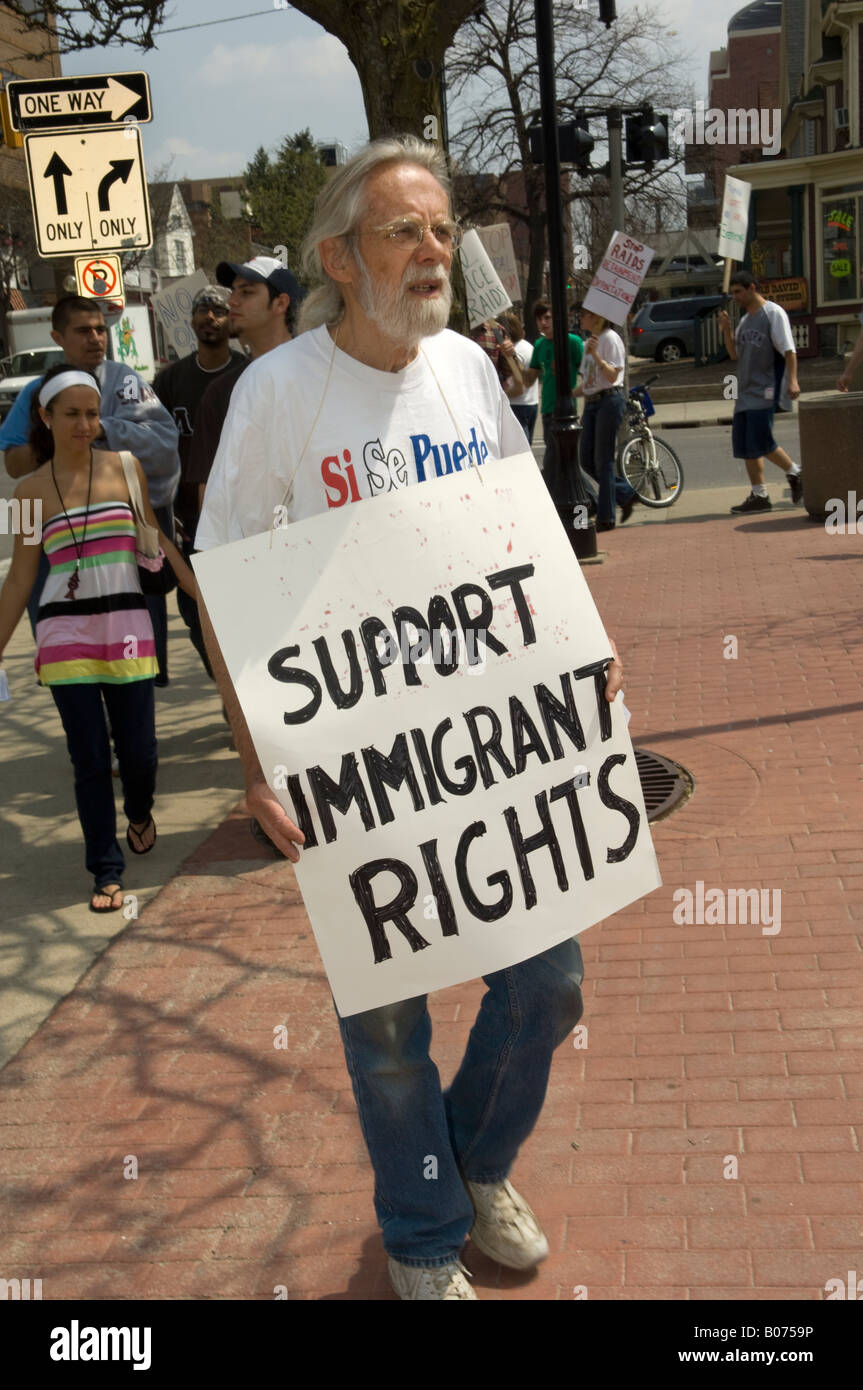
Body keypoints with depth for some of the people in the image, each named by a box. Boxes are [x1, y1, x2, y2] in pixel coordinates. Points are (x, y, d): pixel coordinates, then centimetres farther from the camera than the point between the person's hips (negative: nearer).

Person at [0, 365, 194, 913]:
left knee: (138, 748, 5)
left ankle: (140, 814, 39)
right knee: (90, 758, 0)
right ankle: (107, 871, 13)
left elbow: (155, 538, 10)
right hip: (65, 634, 0)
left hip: (127, 627, 1)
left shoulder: (126, 468, 3)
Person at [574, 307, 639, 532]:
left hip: (609, 400, -9)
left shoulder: (610, 339, -9)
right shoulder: (589, 342, 17)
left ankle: (606, 517, 1)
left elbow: (612, 376, -17)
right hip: (591, 402, 9)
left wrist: (595, 354, -26)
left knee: (602, 460, -6)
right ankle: (625, 494, 19)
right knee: (586, 460, 5)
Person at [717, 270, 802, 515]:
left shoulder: (773, 313, -6)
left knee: (760, 441, -14)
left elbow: (789, 350, -12)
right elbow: (735, 354, 18)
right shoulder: (745, 319, 18)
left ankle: (795, 473, 5)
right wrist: (726, 329, 4)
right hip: (746, 391, 8)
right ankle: (758, 495, 8)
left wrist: (792, 380, -22)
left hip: (766, 389, -8)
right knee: (743, 444, 3)